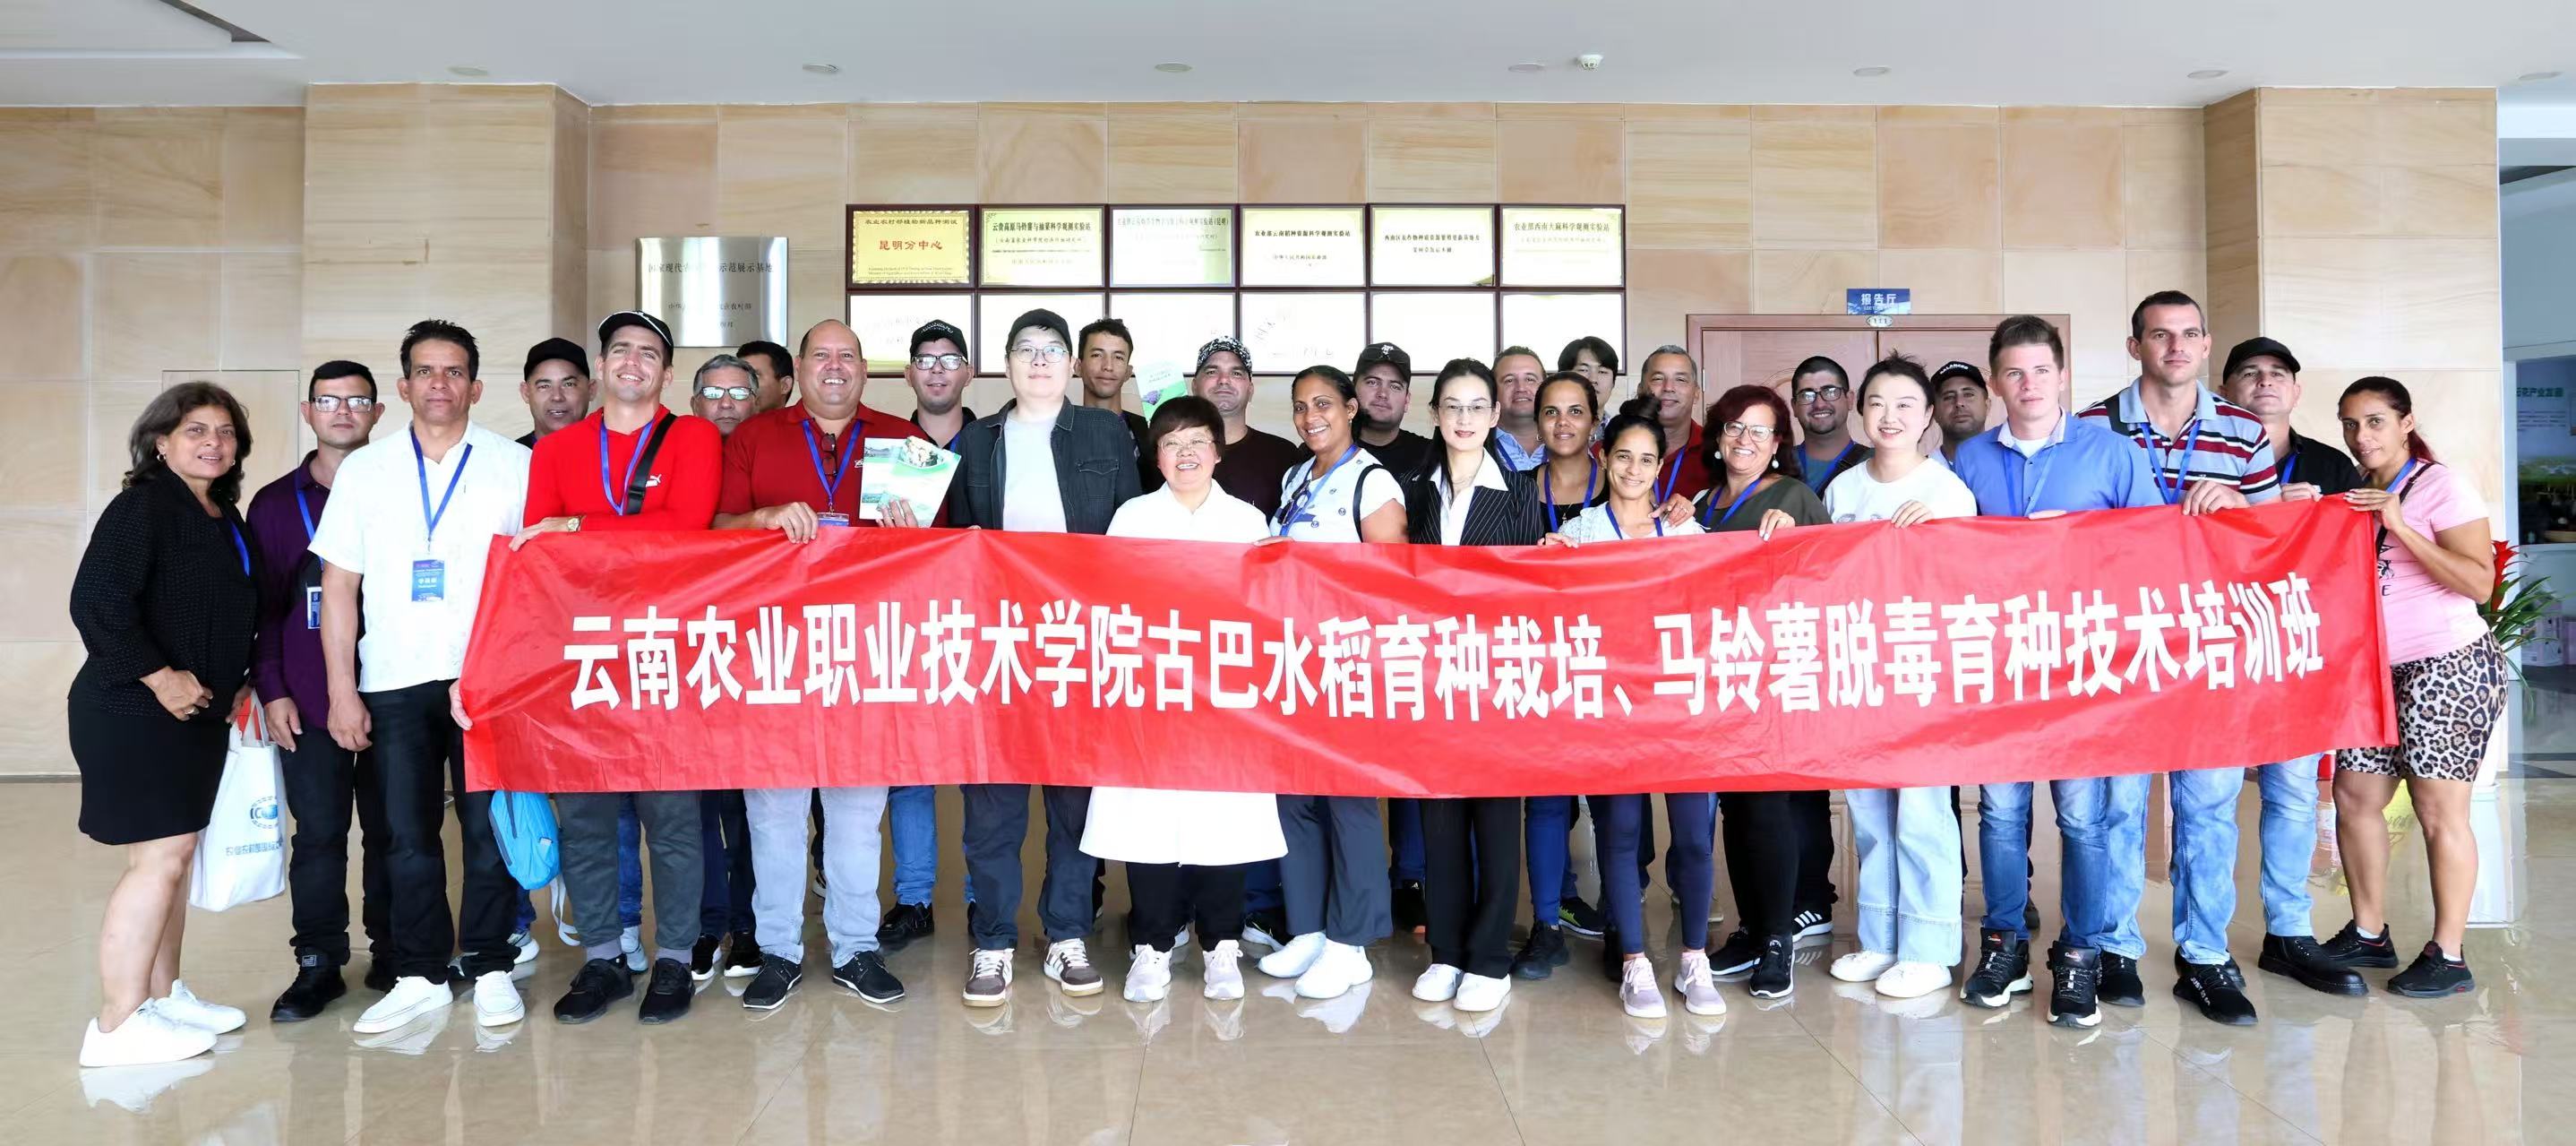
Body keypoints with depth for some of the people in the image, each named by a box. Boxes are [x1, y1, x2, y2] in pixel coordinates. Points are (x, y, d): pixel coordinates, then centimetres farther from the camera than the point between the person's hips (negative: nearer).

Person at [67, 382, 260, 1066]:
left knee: (176, 856, 14)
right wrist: (159, 676, -21)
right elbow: (96, 602, -21)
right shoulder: (143, 507, -12)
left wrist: (241, 682, 10)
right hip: (135, 712, -9)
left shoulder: (225, 521, 14)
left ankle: (162, 996, 24)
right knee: (159, 858, -9)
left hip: (197, 716, 9)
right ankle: (117, 1025, -2)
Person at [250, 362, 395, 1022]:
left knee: (389, 831, 6)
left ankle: (392, 952, 18)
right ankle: (319, 964, 12)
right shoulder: (276, 503, 9)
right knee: (318, 835, 2)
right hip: (308, 705, 1)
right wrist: (270, 689, -1)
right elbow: (261, 607, 8)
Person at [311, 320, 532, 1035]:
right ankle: (421, 975, 18)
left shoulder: (516, 465, 3)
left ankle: (490, 968, 15)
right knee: (407, 835, 6)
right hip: (394, 681, 2)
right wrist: (342, 692, 1)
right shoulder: (363, 471, 9)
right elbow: (340, 586, 7)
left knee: (489, 829, 2)